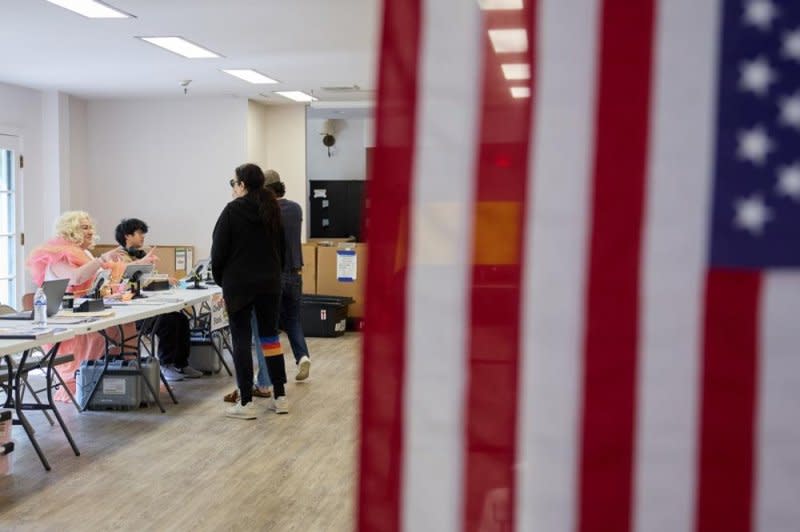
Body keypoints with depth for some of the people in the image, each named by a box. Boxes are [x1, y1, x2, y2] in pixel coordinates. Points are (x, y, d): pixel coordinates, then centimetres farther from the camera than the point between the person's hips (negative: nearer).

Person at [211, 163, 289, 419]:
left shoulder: (232, 210, -9)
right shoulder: (272, 209, 8)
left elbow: (219, 249, -8)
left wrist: (219, 279, 5)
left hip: (239, 283, -5)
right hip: (269, 282, 5)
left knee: (241, 339, -1)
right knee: (270, 335, 12)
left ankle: (246, 403, 0)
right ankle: (280, 397, 14)